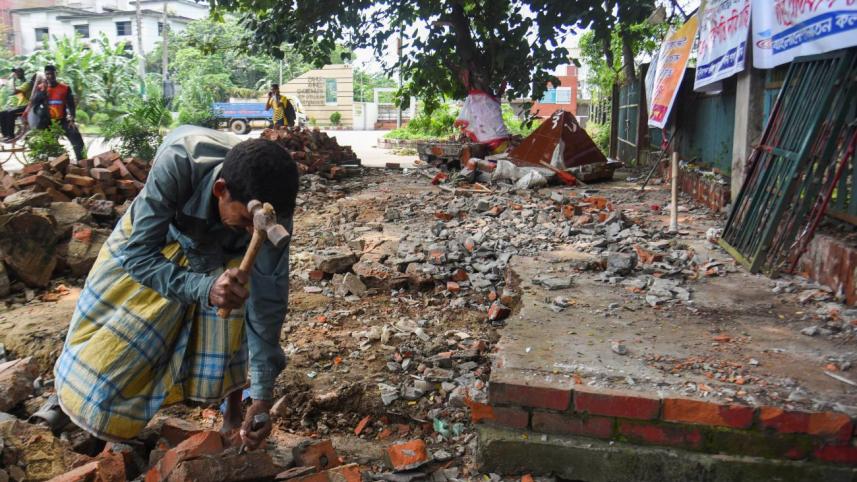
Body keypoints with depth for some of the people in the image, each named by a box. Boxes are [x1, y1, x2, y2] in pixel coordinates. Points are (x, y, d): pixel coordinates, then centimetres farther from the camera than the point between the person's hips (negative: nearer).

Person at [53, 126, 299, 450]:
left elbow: (268, 299, -30)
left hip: (222, 252, 1)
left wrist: (262, 395, -29)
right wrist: (203, 288, -55)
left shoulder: (270, 206, -35)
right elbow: (138, 253, -37)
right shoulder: (177, 162, -42)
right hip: (150, 239, 0)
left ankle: (233, 411, 1)